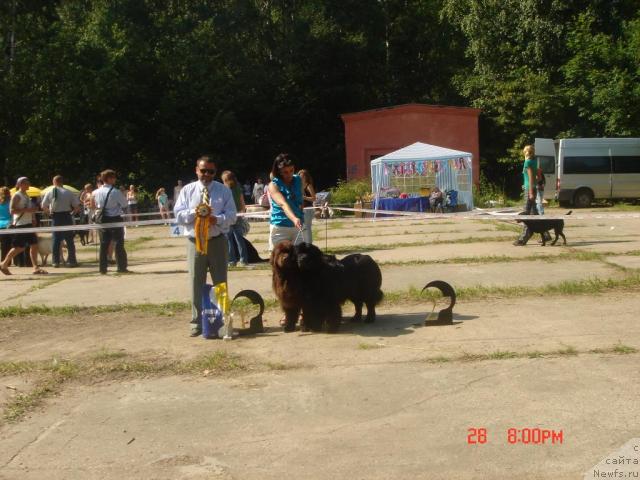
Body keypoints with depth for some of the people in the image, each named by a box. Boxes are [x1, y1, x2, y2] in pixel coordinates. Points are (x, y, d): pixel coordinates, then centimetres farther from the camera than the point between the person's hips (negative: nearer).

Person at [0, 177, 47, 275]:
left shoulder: (26, 196, 17)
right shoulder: (17, 195, -9)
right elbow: (12, 210, -18)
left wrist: (33, 210, 11)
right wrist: (27, 210, -23)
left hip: (28, 224, 8)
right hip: (20, 225, -8)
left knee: (34, 245, 2)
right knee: (19, 248, -5)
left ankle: (36, 268, 3)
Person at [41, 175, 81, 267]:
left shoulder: (49, 193, -1)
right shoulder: (68, 193, -4)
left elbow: (43, 207, 2)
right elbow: (77, 207, -5)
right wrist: (72, 213, 11)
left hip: (55, 218, 1)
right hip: (67, 217, -1)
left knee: (56, 240, 7)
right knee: (69, 240, 6)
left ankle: (56, 262, 6)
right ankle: (72, 261, 6)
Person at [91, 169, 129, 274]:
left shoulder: (96, 192, 1)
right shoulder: (116, 192, -14)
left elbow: (93, 206, 10)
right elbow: (125, 205, -7)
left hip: (103, 220, 5)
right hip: (115, 219, -5)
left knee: (104, 244, 9)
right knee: (119, 244, 2)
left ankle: (103, 268, 10)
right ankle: (122, 267, 3)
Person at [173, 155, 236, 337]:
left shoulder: (224, 190, 4)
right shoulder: (187, 190, 7)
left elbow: (231, 215, -1)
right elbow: (178, 214, 1)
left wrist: (217, 219, -20)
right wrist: (194, 212, -17)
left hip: (217, 241, 0)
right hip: (195, 242, 0)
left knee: (221, 283, 7)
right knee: (196, 284, 2)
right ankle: (197, 322, 10)